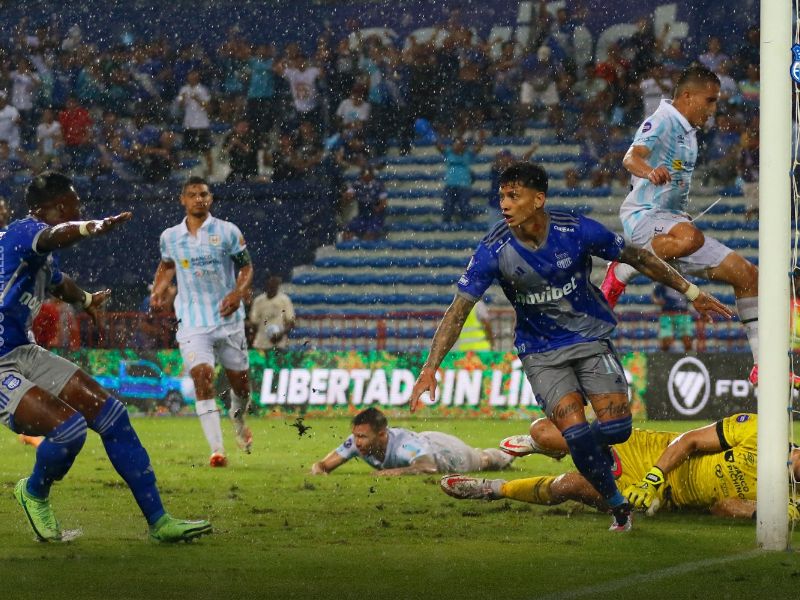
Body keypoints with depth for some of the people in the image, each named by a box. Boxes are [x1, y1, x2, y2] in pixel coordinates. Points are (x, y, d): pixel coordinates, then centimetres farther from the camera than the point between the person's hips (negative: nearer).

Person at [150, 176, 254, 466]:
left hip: (228, 319, 0)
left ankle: (238, 420, 46)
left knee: (240, 383, 9)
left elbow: (246, 266, 2)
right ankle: (217, 449, -21)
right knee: (202, 377, -19)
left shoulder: (228, 232, -4)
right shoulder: (170, 237, 4)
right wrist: (158, 292, 6)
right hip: (192, 324, 0)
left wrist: (238, 293, -16)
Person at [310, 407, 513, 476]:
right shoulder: (356, 442, -36)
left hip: (444, 450, -5)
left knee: (484, 461, 30)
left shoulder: (404, 445, -53)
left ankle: (508, 453, 65)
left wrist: (396, 472, -79)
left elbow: (430, 467, -68)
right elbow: (322, 465, -31)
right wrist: (319, 470, -54)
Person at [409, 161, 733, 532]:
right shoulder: (493, 251, -18)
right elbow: (459, 310, -16)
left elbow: (636, 258, -2)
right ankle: (617, 505, 4)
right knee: (576, 431, -19)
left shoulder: (577, 231, -17)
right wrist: (430, 369, -25)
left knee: (616, 428, -12)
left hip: (591, 338, 1)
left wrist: (691, 292, 4)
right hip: (541, 353, -1)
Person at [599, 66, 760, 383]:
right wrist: (649, 171, -53)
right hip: (644, 216, -9)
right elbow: (632, 157, -33)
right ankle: (620, 273, -19)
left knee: (746, 274, 3)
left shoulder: (688, 131, 17)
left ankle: (763, 365, 8)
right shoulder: (661, 122, -12)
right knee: (690, 237, -43)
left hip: (673, 222, 9)